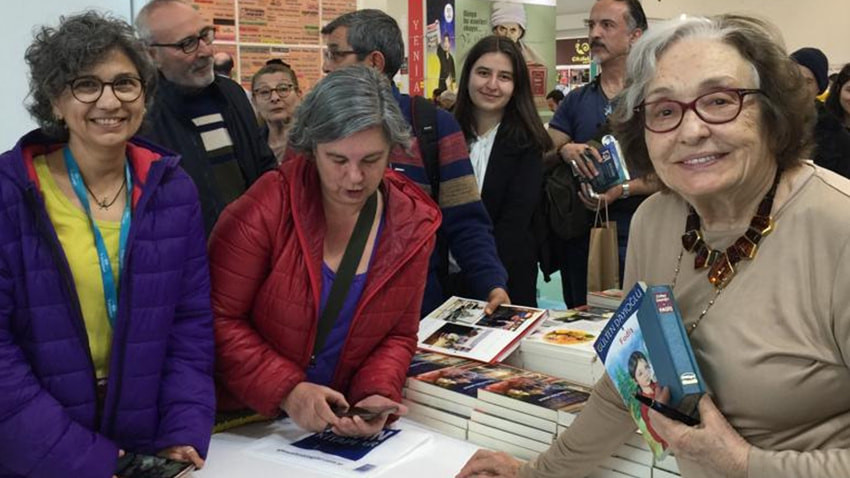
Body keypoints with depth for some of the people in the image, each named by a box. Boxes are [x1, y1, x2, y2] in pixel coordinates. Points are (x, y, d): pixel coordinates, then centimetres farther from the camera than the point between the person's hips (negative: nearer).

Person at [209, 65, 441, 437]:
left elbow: (398, 336, 4)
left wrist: (378, 395, -13)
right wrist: (287, 390, -20)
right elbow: (219, 318, -10)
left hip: (343, 427, 4)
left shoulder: (412, 224, -3)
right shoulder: (266, 208, -13)